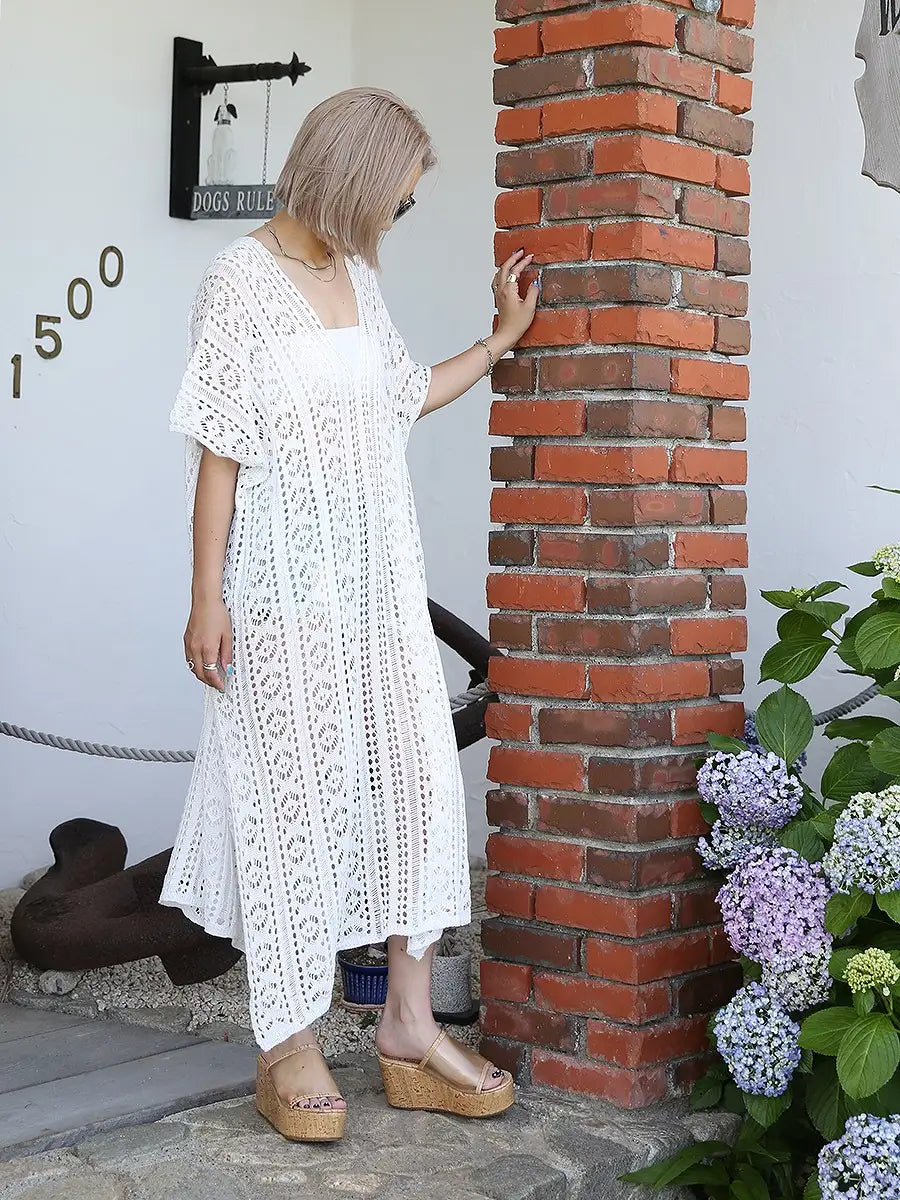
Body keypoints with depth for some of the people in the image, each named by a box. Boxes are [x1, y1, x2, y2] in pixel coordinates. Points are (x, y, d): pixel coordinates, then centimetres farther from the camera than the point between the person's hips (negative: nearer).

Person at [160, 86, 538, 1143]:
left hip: (380, 573, 7)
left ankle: (409, 1026, 13)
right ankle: (288, 1047, 10)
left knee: (418, 774, 4)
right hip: (283, 580, -7)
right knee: (293, 791, -2)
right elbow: (218, 446, -11)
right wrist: (205, 597, -14)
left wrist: (503, 337, 27)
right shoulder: (243, 277, -7)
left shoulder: (357, 277, 14)